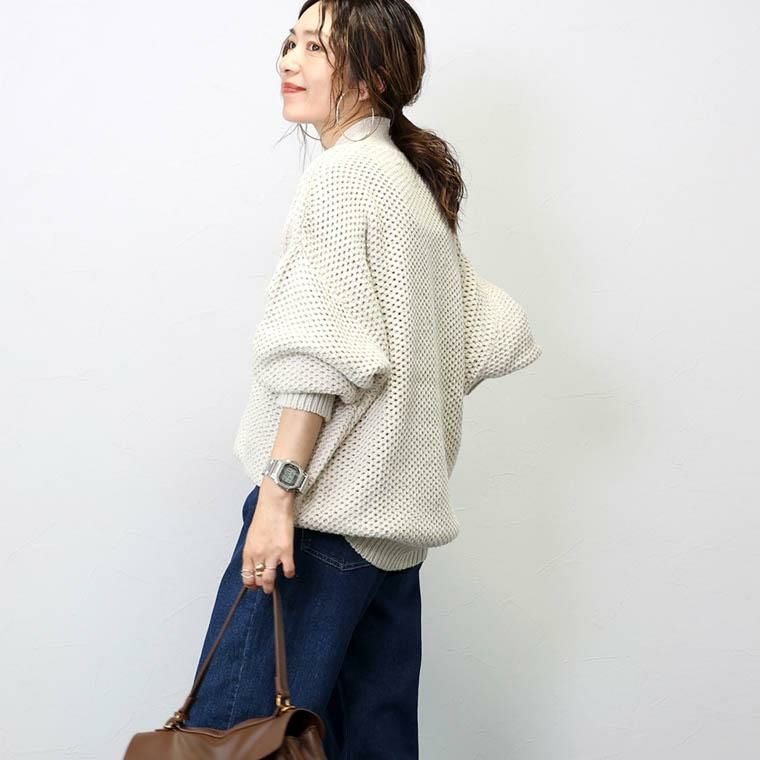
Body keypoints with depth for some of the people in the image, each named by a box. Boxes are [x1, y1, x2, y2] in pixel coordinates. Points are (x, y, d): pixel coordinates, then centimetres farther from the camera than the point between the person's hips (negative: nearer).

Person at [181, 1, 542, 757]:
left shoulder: (344, 171, -8)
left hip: (333, 500, -9)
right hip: (399, 511, 10)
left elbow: (323, 354, -17)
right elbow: (492, 333, 17)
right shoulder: (418, 180, 18)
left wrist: (278, 492, -19)